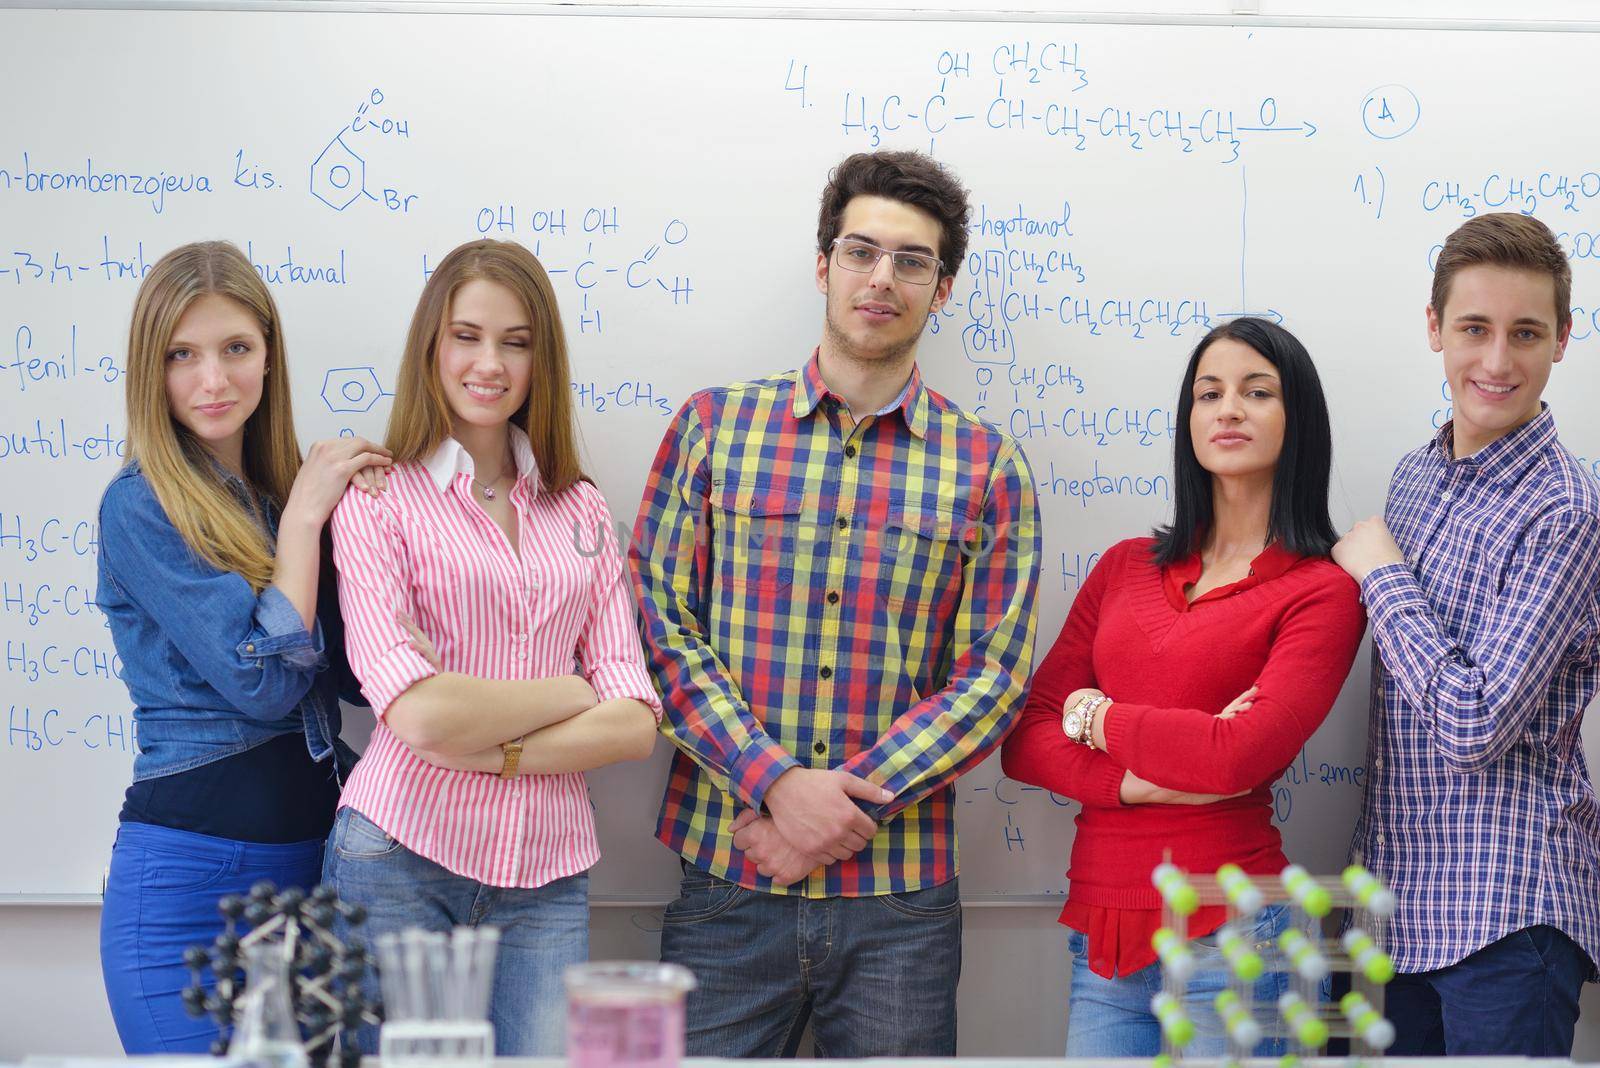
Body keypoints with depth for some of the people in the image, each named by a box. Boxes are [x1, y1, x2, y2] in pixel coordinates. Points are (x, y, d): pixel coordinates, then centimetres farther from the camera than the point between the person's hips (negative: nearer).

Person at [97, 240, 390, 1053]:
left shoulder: (280, 490, 9)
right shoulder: (141, 506, -10)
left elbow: (349, 672, 7)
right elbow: (263, 681, -17)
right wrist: (304, 516, -9)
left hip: (316, 862, 6)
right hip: (190, 870, -6)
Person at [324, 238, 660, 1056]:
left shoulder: (580, 510, 12)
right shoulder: (377, 502, -1)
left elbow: (634, 724, 2)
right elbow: (420, 715, -14)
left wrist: (490, 749, -10)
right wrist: (572, 693, -1)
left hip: (545, 875, 4)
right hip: (400, 858, -3)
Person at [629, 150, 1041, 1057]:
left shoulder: (987, 466, 5)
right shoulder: (715, 426, 5)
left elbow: (993, 676, -1)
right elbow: (659, 624, -1)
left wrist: (851, 808, -12)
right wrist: (778, 783, -14)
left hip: (901, 899, 0)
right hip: (726, 881, 0)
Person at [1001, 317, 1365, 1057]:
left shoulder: (1321, 591, -3)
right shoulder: (1126, 567, 12)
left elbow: (1238, 757, -17)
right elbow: (1025, 740, 6)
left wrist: (1095, 716, -3)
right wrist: (1144, 780, -11)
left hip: (1224, 935, -4)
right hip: (1102, 933, 4)